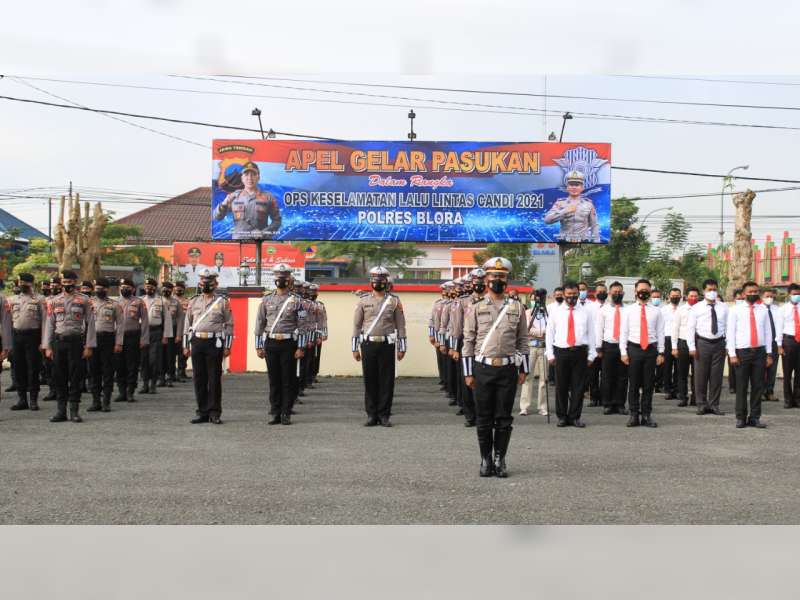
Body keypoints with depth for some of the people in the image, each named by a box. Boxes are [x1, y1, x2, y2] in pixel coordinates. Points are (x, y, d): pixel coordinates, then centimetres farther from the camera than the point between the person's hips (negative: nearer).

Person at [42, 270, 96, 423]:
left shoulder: (84, 300, 1)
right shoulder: (54, 301, 9)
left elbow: (90, 323, -1)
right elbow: (49, 324, 9)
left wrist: (89, 346, -7)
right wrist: (47, 347, 3)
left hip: (76, 341, -3)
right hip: (58, 341, 3)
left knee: (76, 376, -1)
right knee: (59, 376, 4)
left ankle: (74, 411, 6)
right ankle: (61, 411, 11)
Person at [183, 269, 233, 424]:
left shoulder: (222, 302, 2)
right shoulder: (194, 302, 12)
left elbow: (229, 324, 1)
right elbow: (187, 324, 14)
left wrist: (227, 346, -5)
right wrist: (186, 346, 8)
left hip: (215, 343, -3)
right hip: (197, 342, 4)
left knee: (214, 379, -1)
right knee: (199, 379, 5)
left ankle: (215, 413, 4)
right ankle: (202, 413, 12)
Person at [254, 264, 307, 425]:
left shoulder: (296, 300, 1)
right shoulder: (266, 300, 8)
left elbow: (302, 325, -2)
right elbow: (260, 324, 9)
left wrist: (301, 348, -9)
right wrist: (259, 346, 4)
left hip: (289, 344, -2)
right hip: (270, 344, 2)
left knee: (288, 380, 0)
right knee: (274, 380, 6)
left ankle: (286, 414, 6)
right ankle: (275, 413, 11)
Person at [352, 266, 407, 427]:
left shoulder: (394, 301, 5)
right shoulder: (363, 301, 6)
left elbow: (400, 325, 5)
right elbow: (357, 325, 7)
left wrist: (402, 348, 1)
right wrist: (355, 348, 3)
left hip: (387, 345, 0)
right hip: (368, 345, 1)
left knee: (387, 381, 0)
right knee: (370, 380, 3)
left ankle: (384, 415, 7)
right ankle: (372, 415, 10)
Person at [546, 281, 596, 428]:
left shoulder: (586, 312, 8)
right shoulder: (556, 312, 8)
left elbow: (591, 334, 7)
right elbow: (549, 334, 8)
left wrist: (591, 355, 1)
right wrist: (550, 354, 2)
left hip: (580, 352, 0)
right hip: (561, 352, 0)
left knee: (578, 386, 2)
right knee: (561, 387, 4)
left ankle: (575, 417, 11)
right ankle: (562, 417, 14)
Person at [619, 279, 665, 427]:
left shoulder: (656, 311, 6)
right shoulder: (628, 310, 4)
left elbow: (660, 333, 6)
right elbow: (623, 332, 2)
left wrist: (661, 353, 0)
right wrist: (623, 352, -4)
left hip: (651, 349, 1)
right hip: (633, 348, -1)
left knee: (649, 385, 4)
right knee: (633, 384, 2)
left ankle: (646, 416, 10)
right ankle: (634, 415, 9)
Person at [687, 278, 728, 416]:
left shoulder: (723, 308, 6)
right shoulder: (696, 308, 0)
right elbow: (690, 328, -2)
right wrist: (692, 347, -9)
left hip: (719, 344, 2)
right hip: (702, 343, -1)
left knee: (716, 376, 5)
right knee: (700, 376, 3)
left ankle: (714, 405, 15)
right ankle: (702, 405, 14)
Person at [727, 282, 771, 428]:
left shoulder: (763, 310, 9)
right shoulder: (735, 310, 1)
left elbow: (767, 332, 10)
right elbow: (730, 332, -1)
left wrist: (769, 354, 6)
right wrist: (732, 354, -8)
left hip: (760, 351, 3)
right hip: (742, 351, -3)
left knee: (758, 386, 5)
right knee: (741, 387, 1)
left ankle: (754, 418, 12)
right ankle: (741, 418, 9)